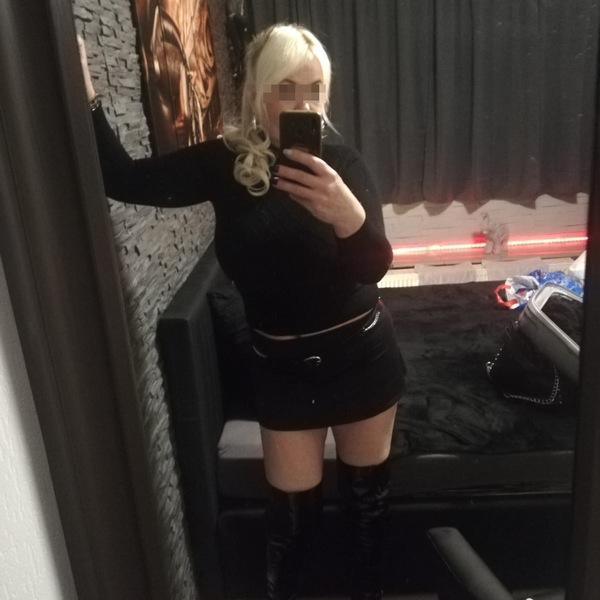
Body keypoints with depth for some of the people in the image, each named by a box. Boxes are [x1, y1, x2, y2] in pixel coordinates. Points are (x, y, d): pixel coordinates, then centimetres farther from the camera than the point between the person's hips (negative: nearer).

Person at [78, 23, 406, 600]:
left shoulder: (341, 163, -11)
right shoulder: (225, 162, -6)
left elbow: (375, 267, -22)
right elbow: (125, 180, -8)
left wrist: (348, 215, -44)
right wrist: (85, 95, -20)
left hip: (362, 356, 0)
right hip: (282, 366, 0)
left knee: (367, 491, 18)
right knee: (291, 505, 11)